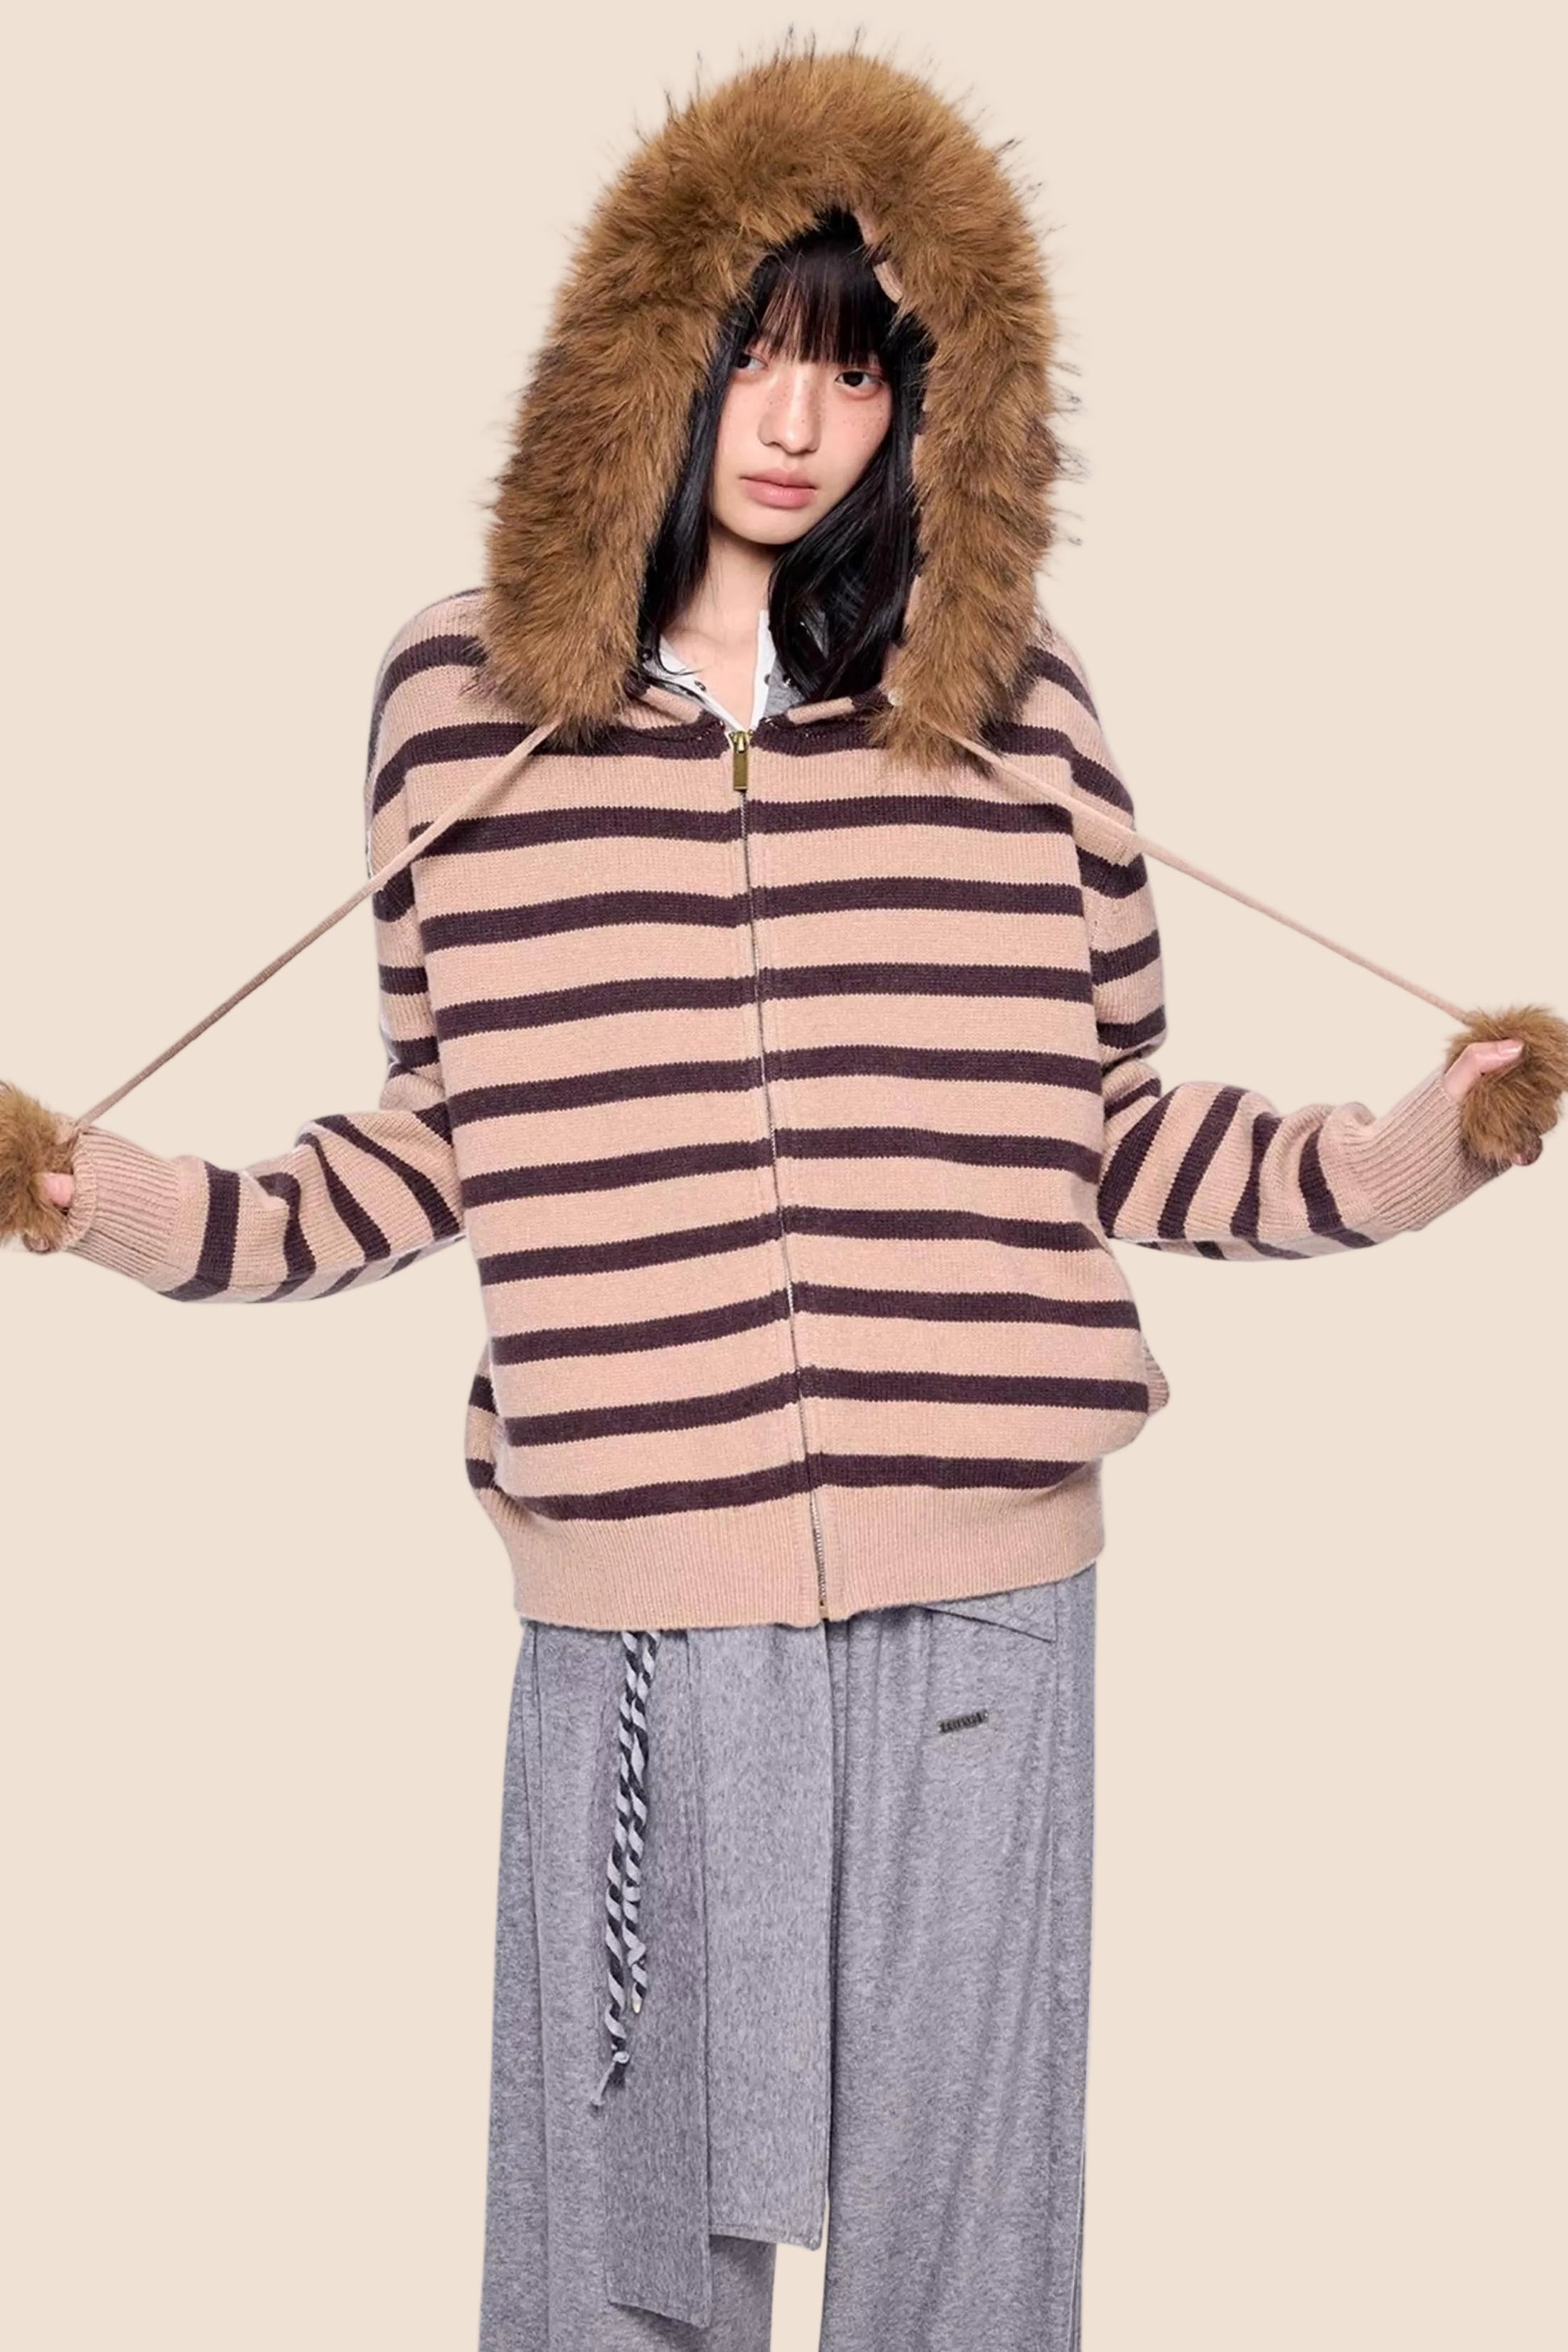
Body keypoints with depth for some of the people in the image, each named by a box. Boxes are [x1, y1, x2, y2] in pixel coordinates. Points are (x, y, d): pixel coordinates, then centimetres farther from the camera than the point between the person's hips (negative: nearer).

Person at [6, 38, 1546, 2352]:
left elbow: (1115, 1129, 8)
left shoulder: (1018, 698, 3)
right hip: (629, 1609, 0)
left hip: (985, 1597, 0)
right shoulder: (465, 699, 3)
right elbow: (434, 1139, 8)